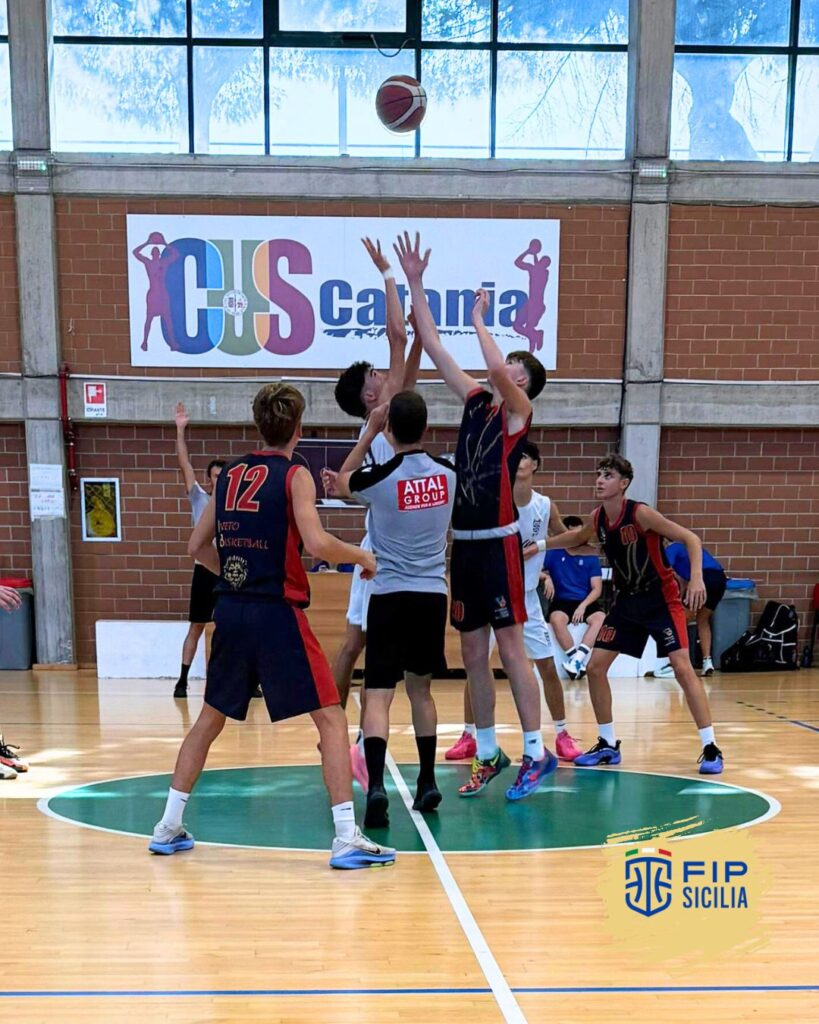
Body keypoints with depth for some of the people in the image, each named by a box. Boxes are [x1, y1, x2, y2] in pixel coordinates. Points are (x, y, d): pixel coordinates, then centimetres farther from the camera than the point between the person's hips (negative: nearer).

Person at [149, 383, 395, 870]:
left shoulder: (230, 474, 12)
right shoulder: (294, 474, -5)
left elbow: (199, 545, 16)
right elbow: (317, 543, -19)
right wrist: (361, 555, -2)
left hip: (230, 610, 6)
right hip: (277, 612, -6)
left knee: (211, 717, 21)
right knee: (331, 718, 1)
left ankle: (169, 827, 27)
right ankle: (347, 839, -4)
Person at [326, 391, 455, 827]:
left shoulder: (380, 478, -10)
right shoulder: (447, 474, 1)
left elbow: (342, 482, 13)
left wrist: (370, 430, 15)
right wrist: (396, 429, 28)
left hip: (391, 596, -4)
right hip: (433, 595, 4)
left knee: (378, 695, -4)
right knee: (420, 688, 19)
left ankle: (376, 787, -19)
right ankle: (427, 783, 26)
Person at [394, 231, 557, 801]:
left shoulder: (519, 411, -3)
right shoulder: (476, 402, 14)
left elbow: (497, 369, -24)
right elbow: (434, 347, 12)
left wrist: (479, 319, -10)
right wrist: (415, 284, 9)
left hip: (499, 541, -7)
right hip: (464, 541, 7)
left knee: (510, 649, -3)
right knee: (473, 654, 10)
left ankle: (537, 754, 7)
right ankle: (489, 755, 21)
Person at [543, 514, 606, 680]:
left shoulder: (590, 557, 5)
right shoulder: (554, 553, 4)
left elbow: (597, 589, 1)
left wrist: (583, 606, -15)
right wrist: (546, 578, -21)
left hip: (586, 602, 1)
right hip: (561, 601, -1)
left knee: (601, 618, -31)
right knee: (556, 619, -36)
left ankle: (578, 659, -36)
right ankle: (575, 658, -27)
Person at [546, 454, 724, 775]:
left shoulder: (640, 513, -21)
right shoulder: (597, 519, -2)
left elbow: (691, 539, -21)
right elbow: (577, 538, 21)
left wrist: (696, 578, -34)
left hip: (661, 598, -6)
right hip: (626, 600, 7)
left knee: (682, 668, -16)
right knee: (595, 667, 2)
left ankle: (710, 748, -4)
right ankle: (608, 745, 16)